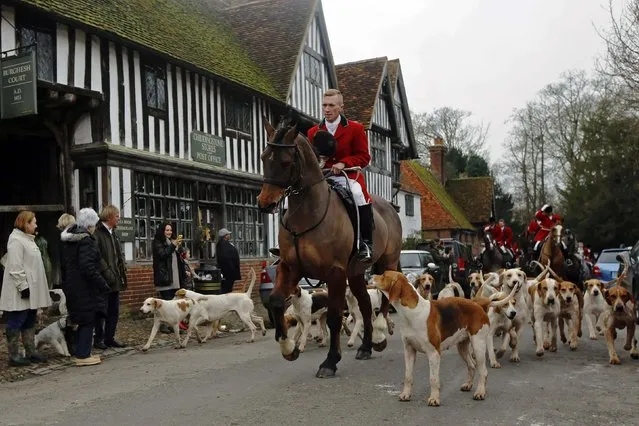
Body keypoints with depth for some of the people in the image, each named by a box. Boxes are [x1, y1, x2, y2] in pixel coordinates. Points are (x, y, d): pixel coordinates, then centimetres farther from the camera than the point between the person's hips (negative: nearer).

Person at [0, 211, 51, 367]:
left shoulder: (28, 239, 16)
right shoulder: (16, 240, -15)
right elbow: (15, 267, -21)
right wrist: (23, 286, -22)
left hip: (31, 291, 10)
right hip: (20, 292, -10)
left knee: (29, 322, 15)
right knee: (16, 323, -2)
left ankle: (31, 352, 22)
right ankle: (14, 356, 5)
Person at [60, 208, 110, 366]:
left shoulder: (69, 239, 12)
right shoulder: (86, 240, -18)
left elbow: (65, 264, 17)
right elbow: (88, 268, -24)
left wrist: (66, 284, 22)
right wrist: (103, 284, -17)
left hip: (72, 287, 9)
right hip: (85, 288, -9)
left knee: (83, 321, 17)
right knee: (88, 321, 0)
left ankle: (82, 353, 23)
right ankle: (82, 356, 3)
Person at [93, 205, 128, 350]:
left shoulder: (112, 233, 17)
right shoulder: (97, 233, -13)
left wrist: (122, 267, 10)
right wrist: (106, 271, -22)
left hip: (114, 279, 9)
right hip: (104, 280, -9)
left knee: (114, 311, 12)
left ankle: (109, 338, 20)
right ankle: (99, 339, 11)